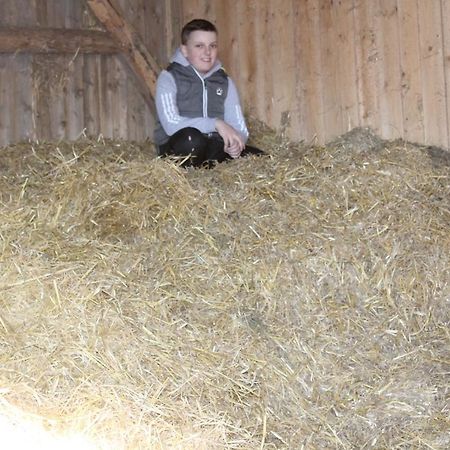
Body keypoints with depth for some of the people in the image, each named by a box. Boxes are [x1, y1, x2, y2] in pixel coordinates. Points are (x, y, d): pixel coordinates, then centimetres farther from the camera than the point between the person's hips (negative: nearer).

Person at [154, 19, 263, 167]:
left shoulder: (224, 82, 11)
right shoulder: (169, 78, -4)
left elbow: (239, 128, 5)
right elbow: (171, 124, -20)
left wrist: (235, 143, -20)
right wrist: (215, 124, -25)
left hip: (212, 149, 4)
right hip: (177, 150, -4)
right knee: (191, 138, -38)